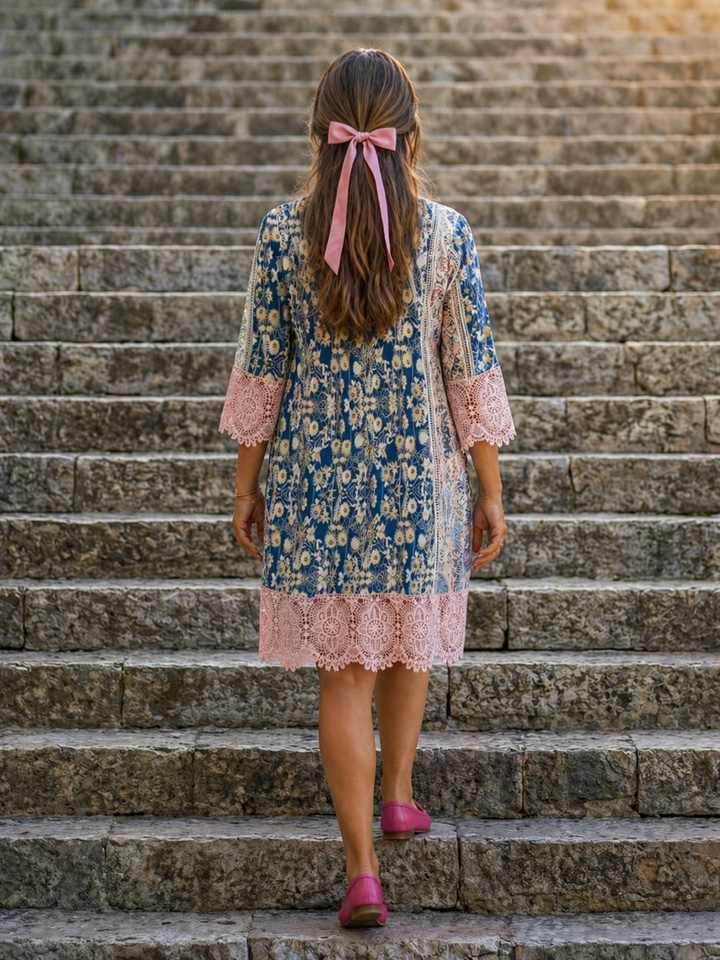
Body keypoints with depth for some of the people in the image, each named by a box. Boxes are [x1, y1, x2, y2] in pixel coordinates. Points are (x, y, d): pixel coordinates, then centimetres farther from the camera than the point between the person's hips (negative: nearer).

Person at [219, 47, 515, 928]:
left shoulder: (282, 232, -6)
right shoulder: (445, 234, -7)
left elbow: (261, 369, -2)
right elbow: (472, 371, -4)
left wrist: (246, 484, 9)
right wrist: (491, 490, 5)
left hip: (316, 477, 0)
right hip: (419, 473, 0)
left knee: (344, 668, 7)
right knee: (408, 641, 24)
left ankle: (361, 869, 6)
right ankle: (398, 794, 40)